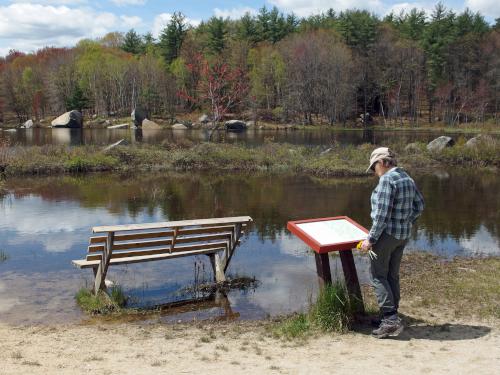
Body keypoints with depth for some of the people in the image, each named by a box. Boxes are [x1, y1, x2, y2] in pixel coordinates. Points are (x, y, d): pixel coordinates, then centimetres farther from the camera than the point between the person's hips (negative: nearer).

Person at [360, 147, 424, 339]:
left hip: (386, 234, -9)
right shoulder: (407, 179, 9)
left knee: (378, 275, 0)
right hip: (403, 235, 9)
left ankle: (390, 319, -5)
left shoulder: (386, 180, -19)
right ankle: (391, 319, 21)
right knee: (392, 275, 15)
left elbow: (382, 214, -23)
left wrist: (371, 239, -18)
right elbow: (419, 205, 17)